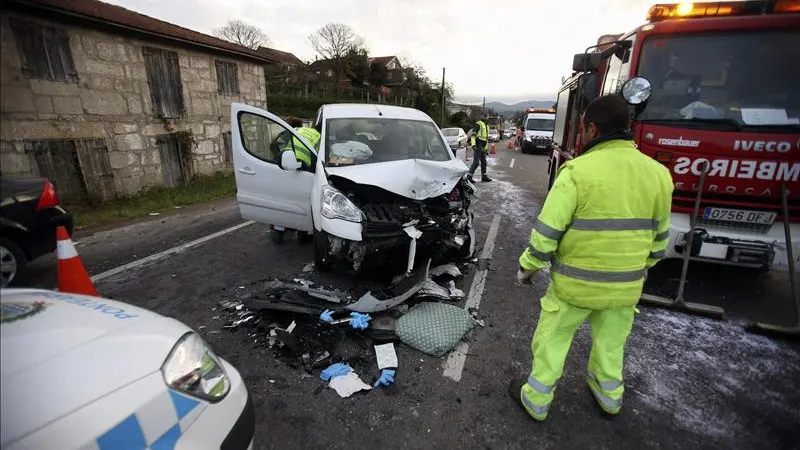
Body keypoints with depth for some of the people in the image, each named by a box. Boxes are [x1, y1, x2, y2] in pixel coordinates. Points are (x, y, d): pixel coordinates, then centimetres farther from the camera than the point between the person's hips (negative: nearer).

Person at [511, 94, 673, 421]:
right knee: (611, 343, 26)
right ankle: (609, 397, 49)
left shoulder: (578, 170, -20)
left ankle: (536, 401, 30)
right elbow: (658, 240, 8)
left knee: (552, 341, 14)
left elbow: (546, 232, -20)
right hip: (625, 286, 5)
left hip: (575, 283, -5)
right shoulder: (657, 173, -2)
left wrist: (527, 267, -4)